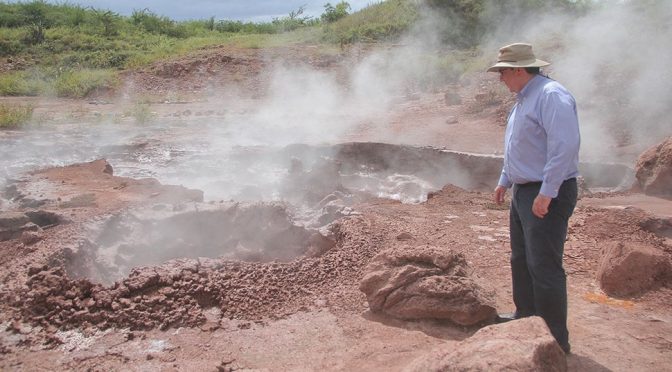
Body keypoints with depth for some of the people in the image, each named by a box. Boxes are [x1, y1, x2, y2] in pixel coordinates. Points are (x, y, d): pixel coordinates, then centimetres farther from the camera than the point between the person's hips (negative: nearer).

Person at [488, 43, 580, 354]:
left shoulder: (551, 96, -18)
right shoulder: (524, 99, 15)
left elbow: (565, 145, -27)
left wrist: (547, 192, -27)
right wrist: (504, 181, 24)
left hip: (547, 195, -10)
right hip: (524, 191, 10)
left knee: (544, 267, -7)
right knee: (521, 260, 19)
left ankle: (556, 339, 3)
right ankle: (526, 315, 35)